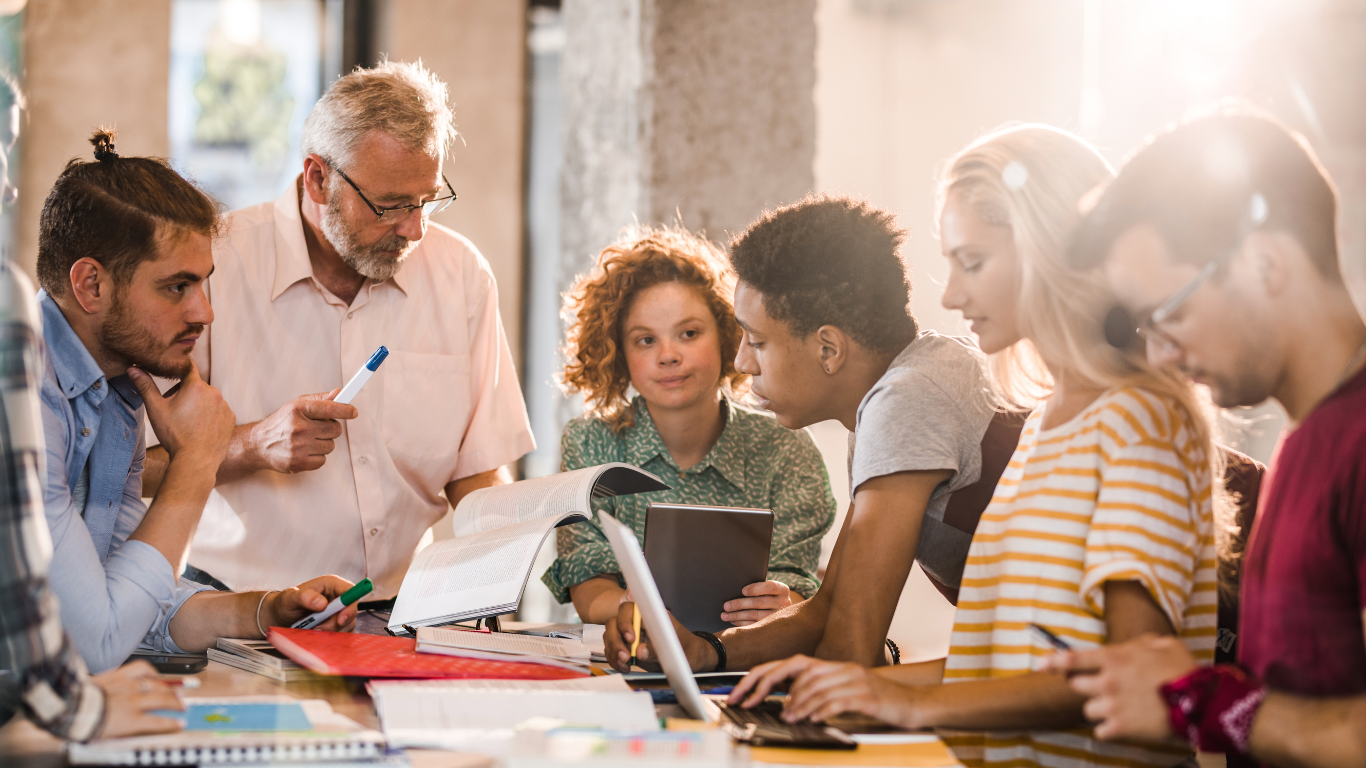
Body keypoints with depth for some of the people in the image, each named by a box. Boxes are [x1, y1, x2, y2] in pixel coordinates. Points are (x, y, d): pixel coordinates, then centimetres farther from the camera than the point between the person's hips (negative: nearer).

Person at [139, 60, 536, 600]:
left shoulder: (461, 273, 7)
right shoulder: (213, 266, -6)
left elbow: (478, 473, 10)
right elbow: (135, 463, -6)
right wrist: (253, 445, -20)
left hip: (406, 611, 3)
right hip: (244, 610, -3)